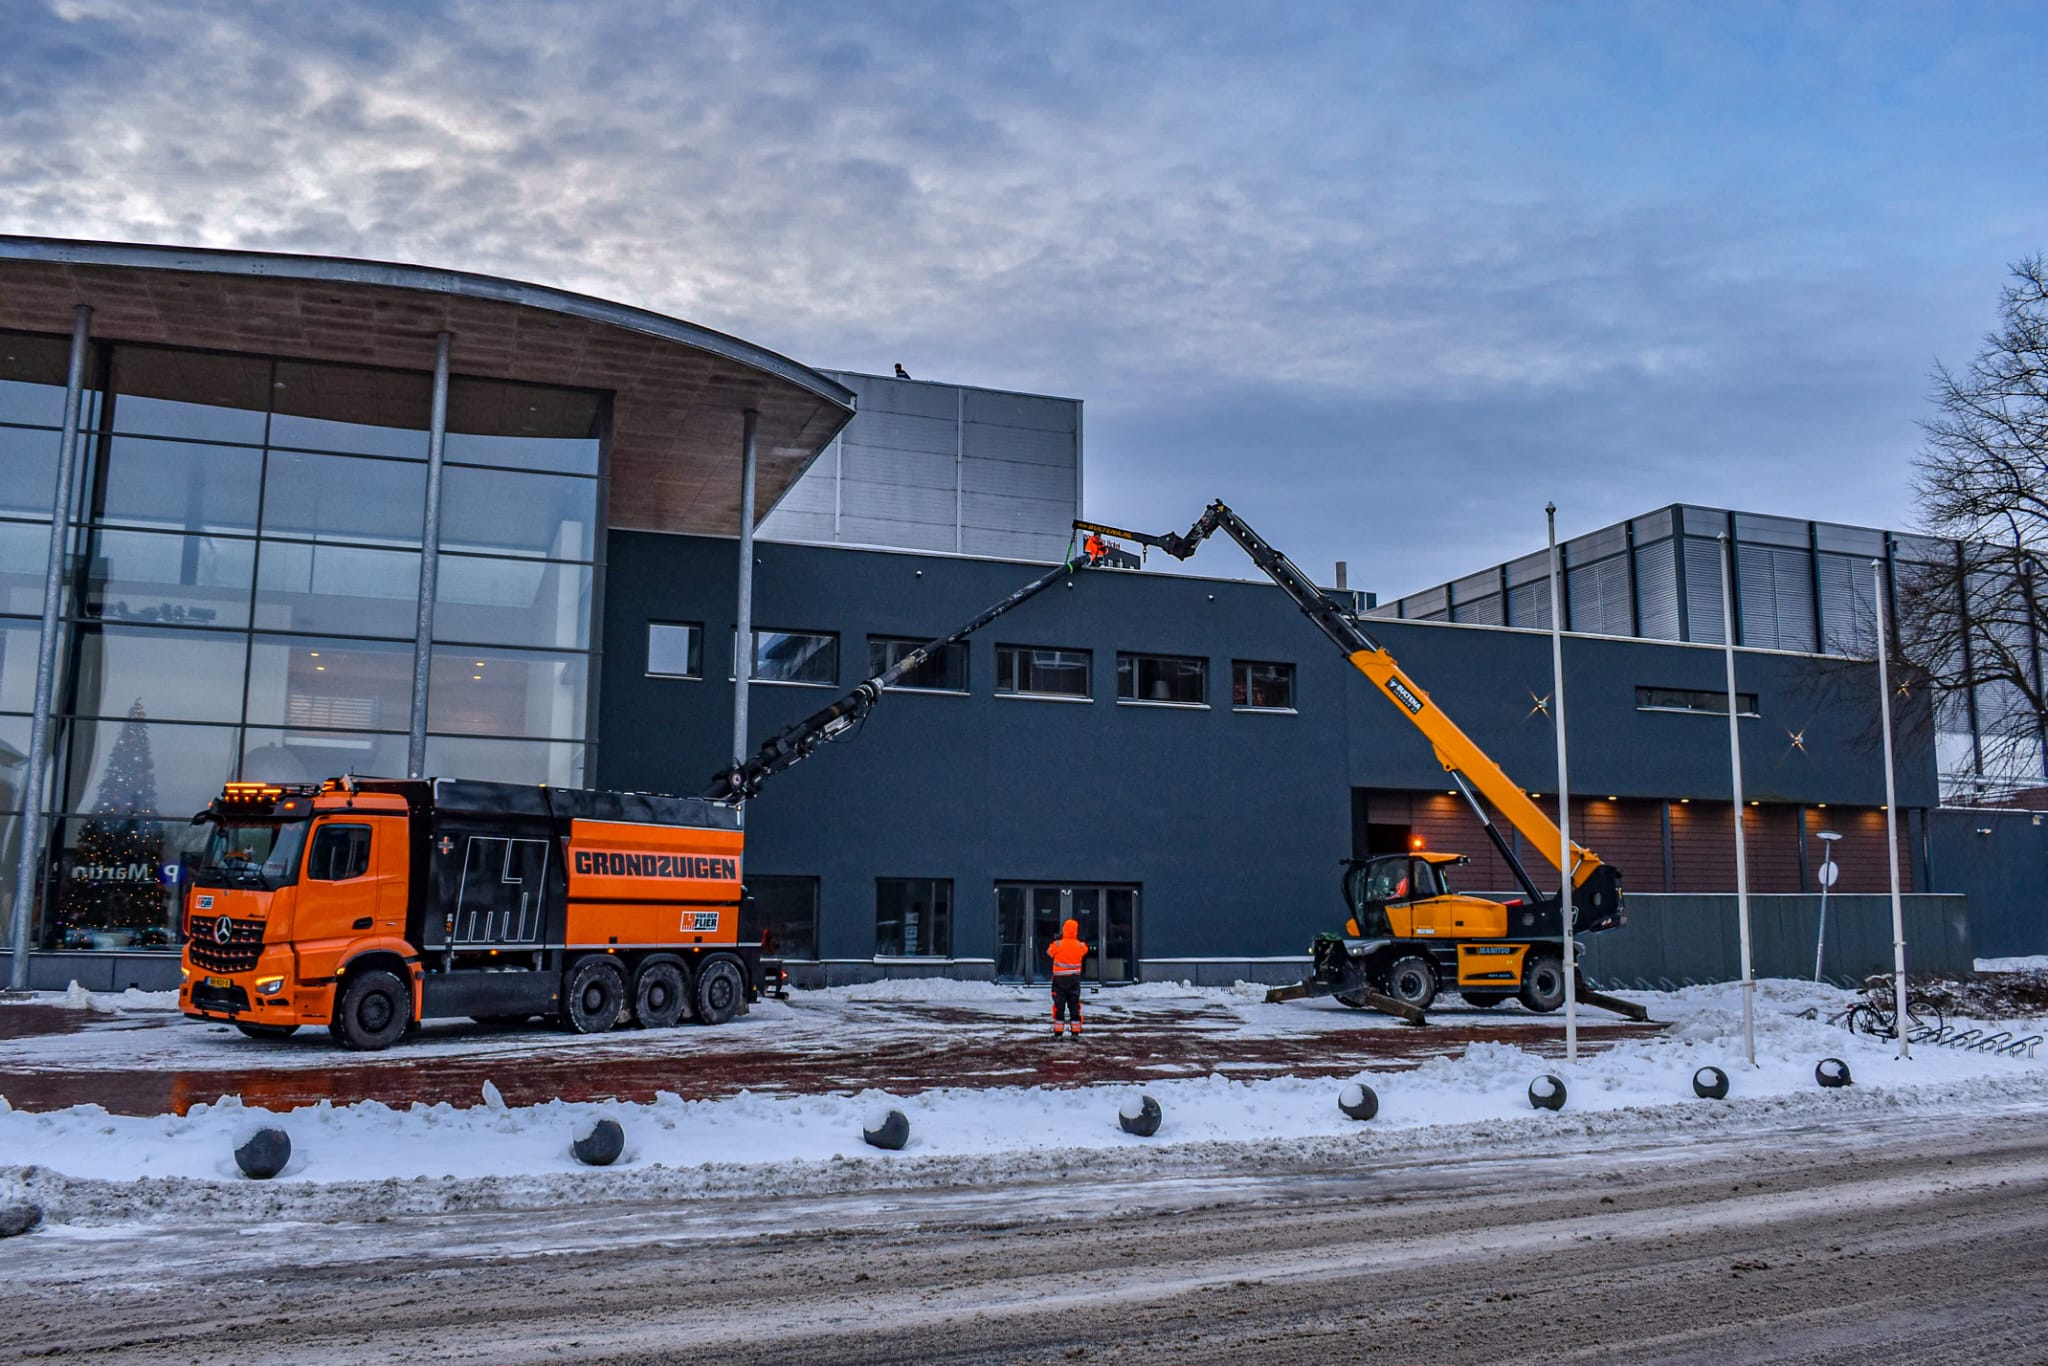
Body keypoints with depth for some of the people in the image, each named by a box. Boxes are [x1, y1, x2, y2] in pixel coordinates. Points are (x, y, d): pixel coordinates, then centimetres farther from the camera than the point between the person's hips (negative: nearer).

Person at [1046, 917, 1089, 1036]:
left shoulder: (1057, 944, -12)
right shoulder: (1080, 946, -5)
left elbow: (1049, 953, 6)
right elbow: (1085, 950, 17)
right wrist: (1077, 940, 21)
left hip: (1059, 979, -2)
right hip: (1074, 979, 2)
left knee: (1059, 1005, 4)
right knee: (1074, 1006, 10)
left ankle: (1058, 1032, 3)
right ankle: (1076, 1032, 8)